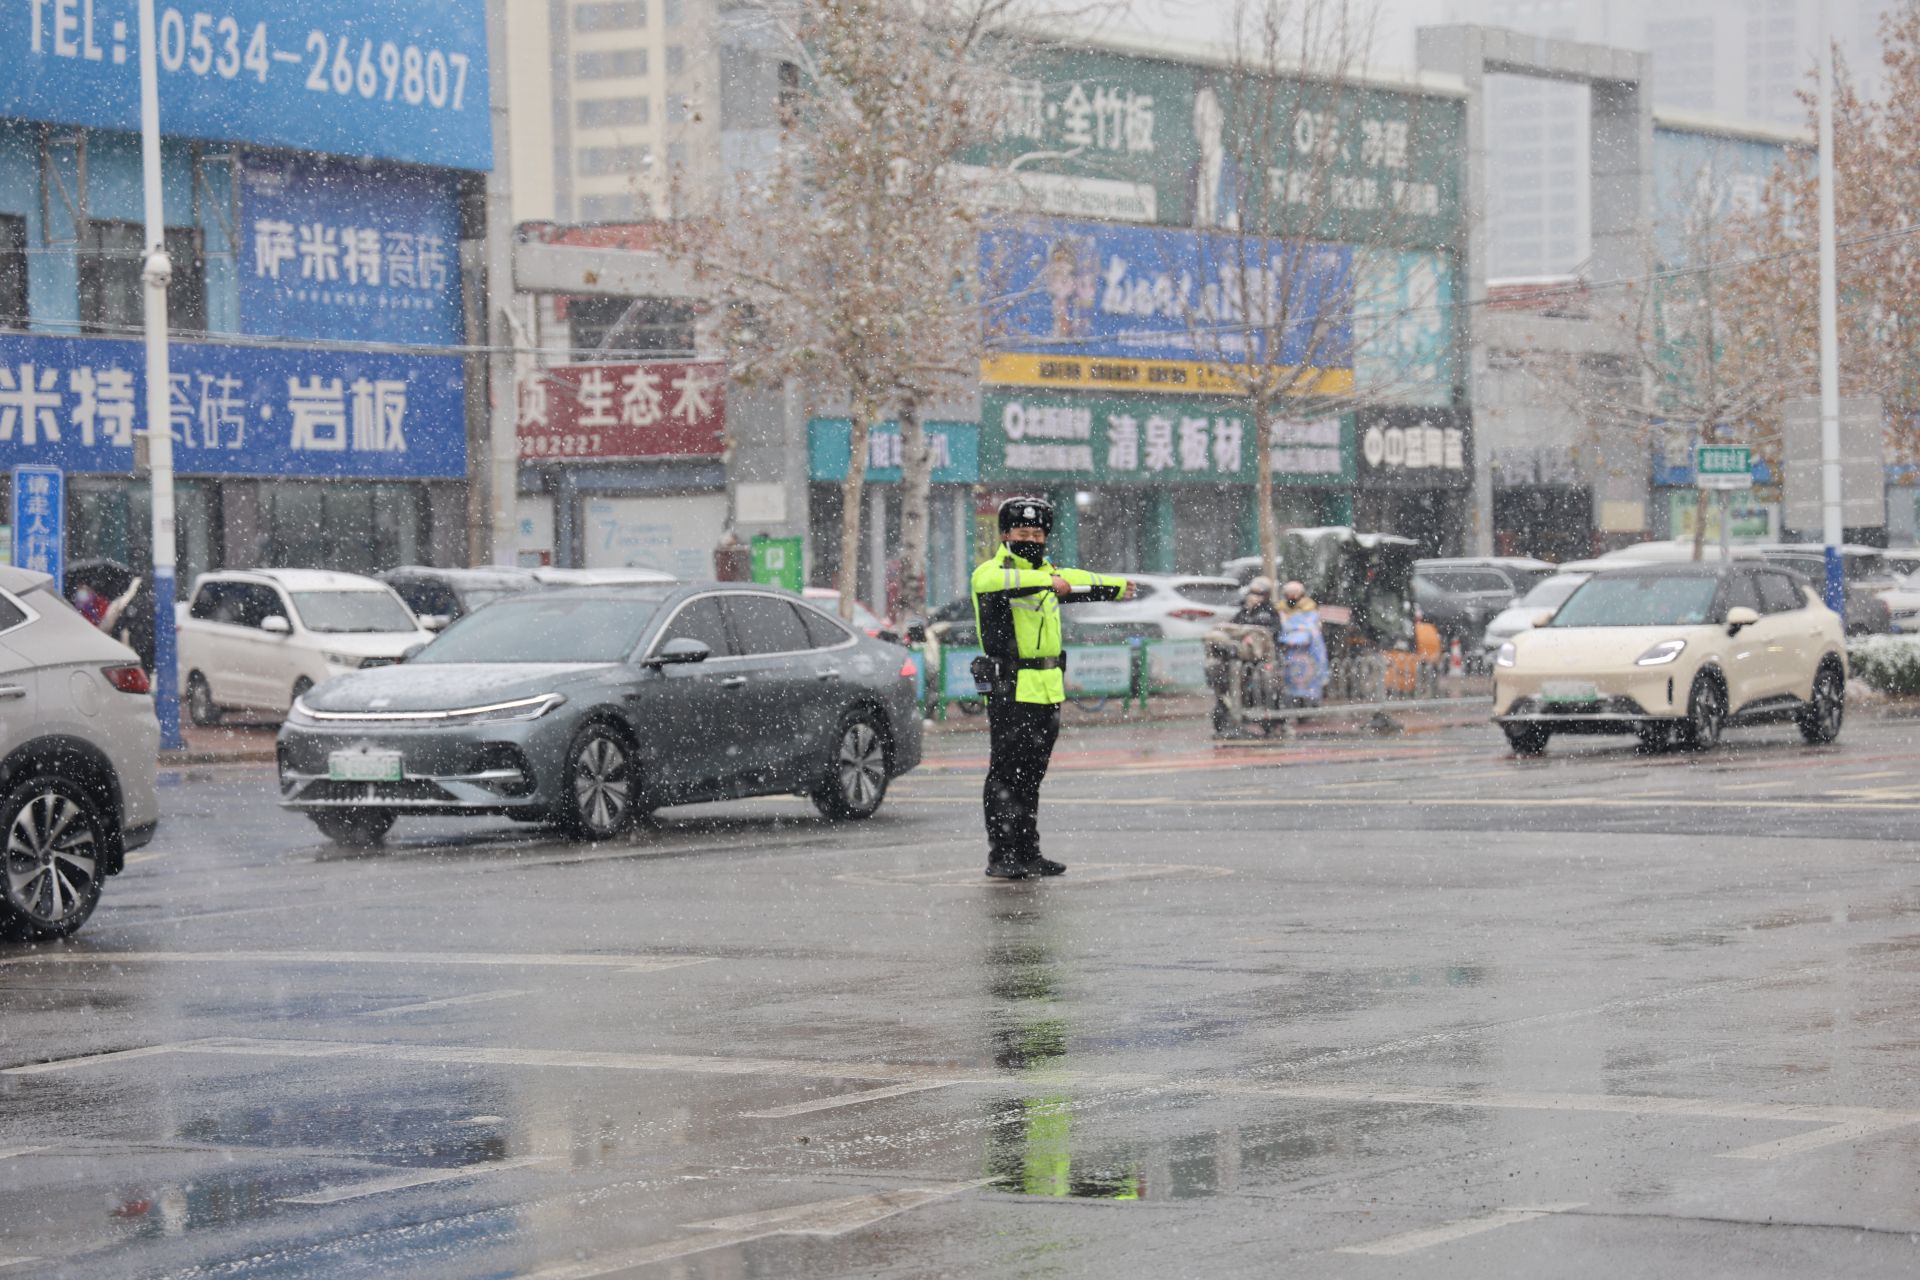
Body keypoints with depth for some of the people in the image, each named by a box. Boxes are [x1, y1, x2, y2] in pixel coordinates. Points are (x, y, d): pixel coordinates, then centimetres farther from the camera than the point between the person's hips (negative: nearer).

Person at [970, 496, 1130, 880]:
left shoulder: (1050, 573, 18)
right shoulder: (991, 571, -7)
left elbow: (1079, 582, 38)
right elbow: (995, 582, -32)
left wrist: (1120, 587, 55)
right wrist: (1049, 582, -40)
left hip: (1048, 691, 7)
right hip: (1009, 691, -7)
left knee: (1031, 777, 12)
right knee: (1005, 774, -8)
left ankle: (1028, 853, 16)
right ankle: (1000, 856, -7)